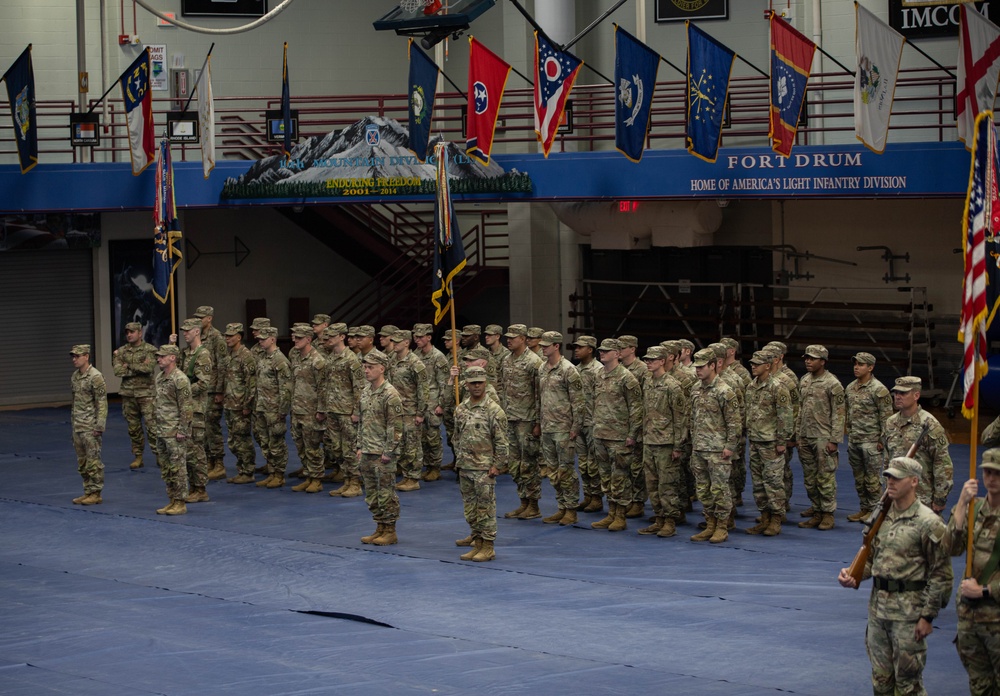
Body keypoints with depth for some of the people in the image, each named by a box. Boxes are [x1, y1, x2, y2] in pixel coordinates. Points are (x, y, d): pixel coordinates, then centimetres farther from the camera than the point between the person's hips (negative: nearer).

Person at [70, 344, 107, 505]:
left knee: (93, 461, -5)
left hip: (90, 427, -9)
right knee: (82, 462, 11)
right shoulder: (75, 376, 12)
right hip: (77, 426, 9)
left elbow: (102, 403, -15)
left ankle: (96, 494, 0)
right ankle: (88, 492, 18)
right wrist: (73, 421, 19)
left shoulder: (95, 377, -13)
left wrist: (99, 426, -19)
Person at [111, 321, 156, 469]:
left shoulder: (150, 350, -3)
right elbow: (117, 371, -7)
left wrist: (129, 366, -11)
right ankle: (138, 457, 14)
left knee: (152, 426, -6)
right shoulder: (121, 351, 7)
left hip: (146, 393, -4)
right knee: (133, 427, 7)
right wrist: (140, 368, -12)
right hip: (128, 394, 4)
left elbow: (149, 368, -18)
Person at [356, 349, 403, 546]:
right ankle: (380, 529, 21)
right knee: (371, 493, 13)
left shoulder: (390, 395, -14)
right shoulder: (366, 392, 12)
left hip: (383, 454, -9)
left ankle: (390, 532, 4)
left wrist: (388, 452, -18)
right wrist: (359, 446, 15)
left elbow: (395, 426, -16)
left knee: (386, 493, -3)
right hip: (367, 453, 9)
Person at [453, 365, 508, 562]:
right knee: (470, 507, 13)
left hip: (484, 468, -6)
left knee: (486, 507, -4)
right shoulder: (460, 409, 9)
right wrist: (459, 459, 14)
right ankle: (477, 542, 25)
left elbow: (501, 441, -9)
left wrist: (496, 465, -12)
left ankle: (487, 547, -1)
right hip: (465, 468, 6)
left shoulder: (494, 410, -10)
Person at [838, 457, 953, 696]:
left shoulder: (928, 524, -12)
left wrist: (927, 616, -14)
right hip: (878, 608, 7)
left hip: (908, 613, -7)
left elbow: (941, 575, -11)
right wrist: (853, 575, 0)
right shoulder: (882, 516, 9)